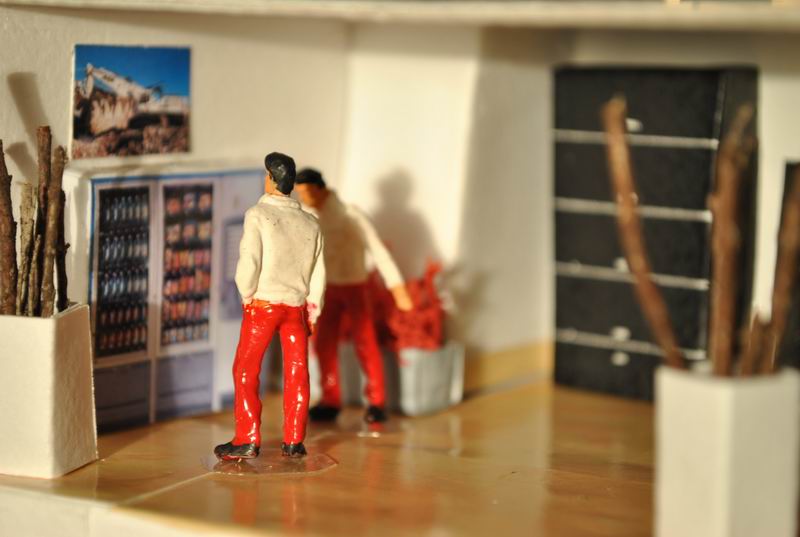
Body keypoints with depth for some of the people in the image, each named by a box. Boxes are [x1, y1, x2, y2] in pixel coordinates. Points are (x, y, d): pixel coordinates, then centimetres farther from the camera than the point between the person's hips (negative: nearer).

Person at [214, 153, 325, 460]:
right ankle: (294, 441, 10)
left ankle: (247, 441, 2)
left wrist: (247, 295, 1)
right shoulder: (310, 223, 7)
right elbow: (318, 274, 9)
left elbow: (248, 262, -15)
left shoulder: (258, 215, -7)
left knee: (246, 371, 4)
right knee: (297, 374, 9)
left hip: (263, 304, -4)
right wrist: (312, 313, 16)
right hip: (297, 307, 4)